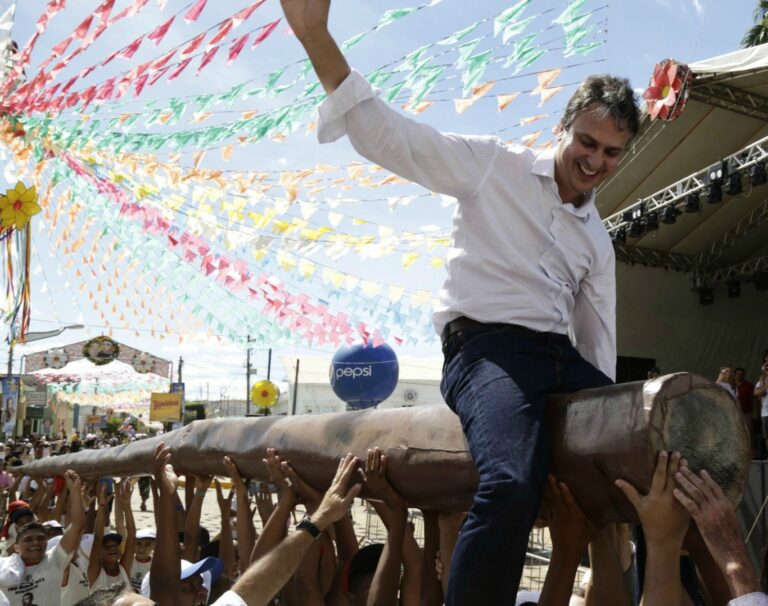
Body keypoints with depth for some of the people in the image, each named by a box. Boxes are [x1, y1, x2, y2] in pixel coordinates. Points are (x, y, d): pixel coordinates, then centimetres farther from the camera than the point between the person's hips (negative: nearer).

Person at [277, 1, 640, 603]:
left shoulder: (598, 242, 22)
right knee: (511, 487, -34)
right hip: (487, 348, -7)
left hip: (562, 357, 7)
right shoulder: (496, 167, 4)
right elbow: (392, 137, -6)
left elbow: (600, 335, 25)